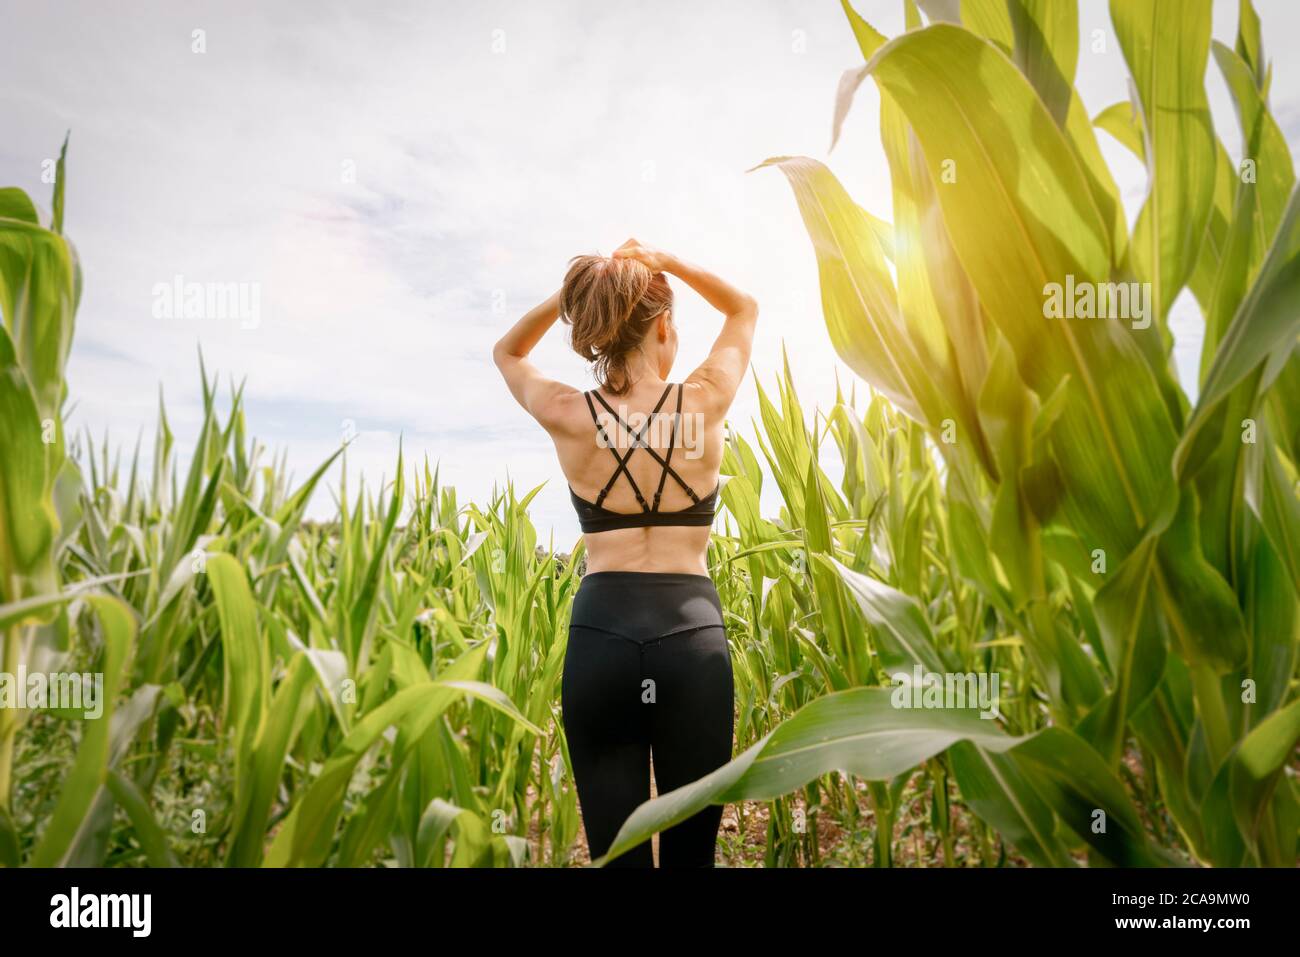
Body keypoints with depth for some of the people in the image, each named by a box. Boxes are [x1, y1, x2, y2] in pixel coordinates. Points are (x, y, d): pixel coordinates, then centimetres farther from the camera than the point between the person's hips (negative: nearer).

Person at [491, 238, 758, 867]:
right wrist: (666, 263, 6)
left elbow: (506, 352, 21)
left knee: (613, 845, 10)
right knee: (690, 845, 12)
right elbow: (746, 308, 17)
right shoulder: (705, 401, -3)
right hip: (692, 637, -1)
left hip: (598, 637, 1)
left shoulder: (567, 416, -1)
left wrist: (572, 292, 7)